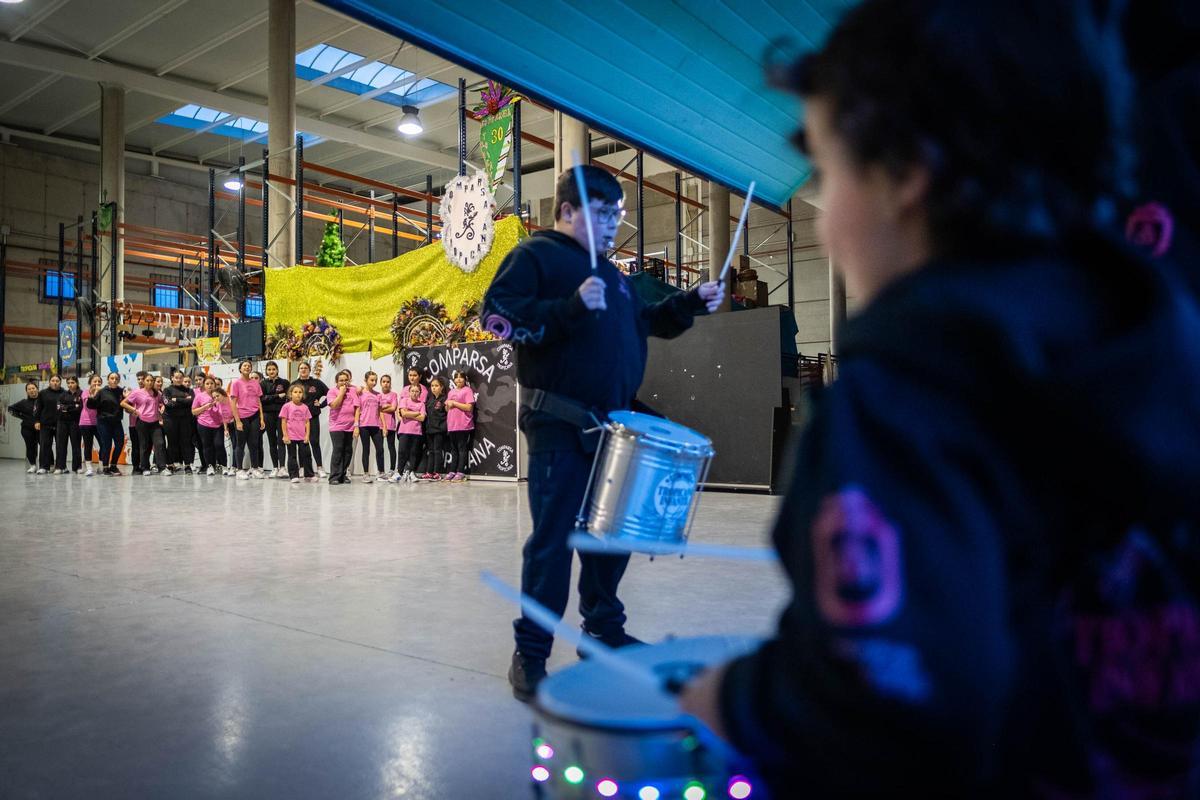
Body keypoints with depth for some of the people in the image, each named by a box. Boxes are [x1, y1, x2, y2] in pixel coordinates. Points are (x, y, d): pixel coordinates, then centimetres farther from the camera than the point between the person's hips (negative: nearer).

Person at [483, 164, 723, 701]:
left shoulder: (611, 273, 23)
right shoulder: (535, 256, -2)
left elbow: (645, 322, 31)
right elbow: (499, 315, -15)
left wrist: (691, 303, 16)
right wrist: (571, 307, -24)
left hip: (613, 423, 8)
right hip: (559, 425, -8)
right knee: (553, 538, -6)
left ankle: (603, 629, 30)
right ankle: (530, 655, 5)